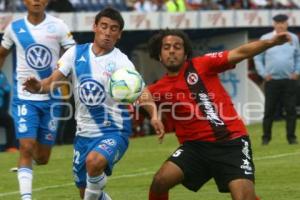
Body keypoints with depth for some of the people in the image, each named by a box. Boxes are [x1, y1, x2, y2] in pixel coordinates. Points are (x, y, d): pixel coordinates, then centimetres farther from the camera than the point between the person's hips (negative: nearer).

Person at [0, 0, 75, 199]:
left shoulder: (58, 26, -5)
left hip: (51, 98, 1)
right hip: (24, 97, -1)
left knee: (42, 158, 9)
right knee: (27, 147, -17)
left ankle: (25, 165, 45)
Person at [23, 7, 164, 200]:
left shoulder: (121, 61, -11)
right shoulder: (76, 53, 0)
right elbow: (53, 81, -4)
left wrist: (154, 115, -44)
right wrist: (39, 87, -28)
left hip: (114, 132, -5)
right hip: (84, 133, 5)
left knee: (94, 161, -35)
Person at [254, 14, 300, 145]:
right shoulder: (265, 39, 2)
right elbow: (258, 58, 5)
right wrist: (264, 74, -3)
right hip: (272, 80, -1)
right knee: (269, 110, 0)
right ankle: (266, 137, 7)